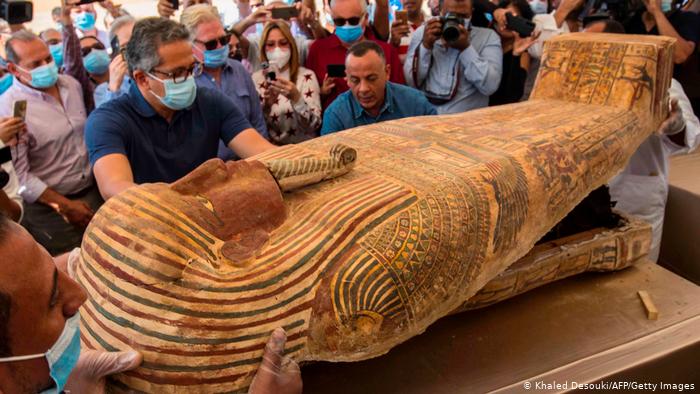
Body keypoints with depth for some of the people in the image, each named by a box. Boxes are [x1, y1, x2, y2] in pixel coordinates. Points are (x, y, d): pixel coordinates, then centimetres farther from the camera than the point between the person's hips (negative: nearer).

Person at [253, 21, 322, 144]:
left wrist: (296, 98, -21)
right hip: (269, 147, 1)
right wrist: (266, 106, -15)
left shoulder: (307, 76, -2)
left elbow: (314, 125, -8)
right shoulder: (256, 78, 4)